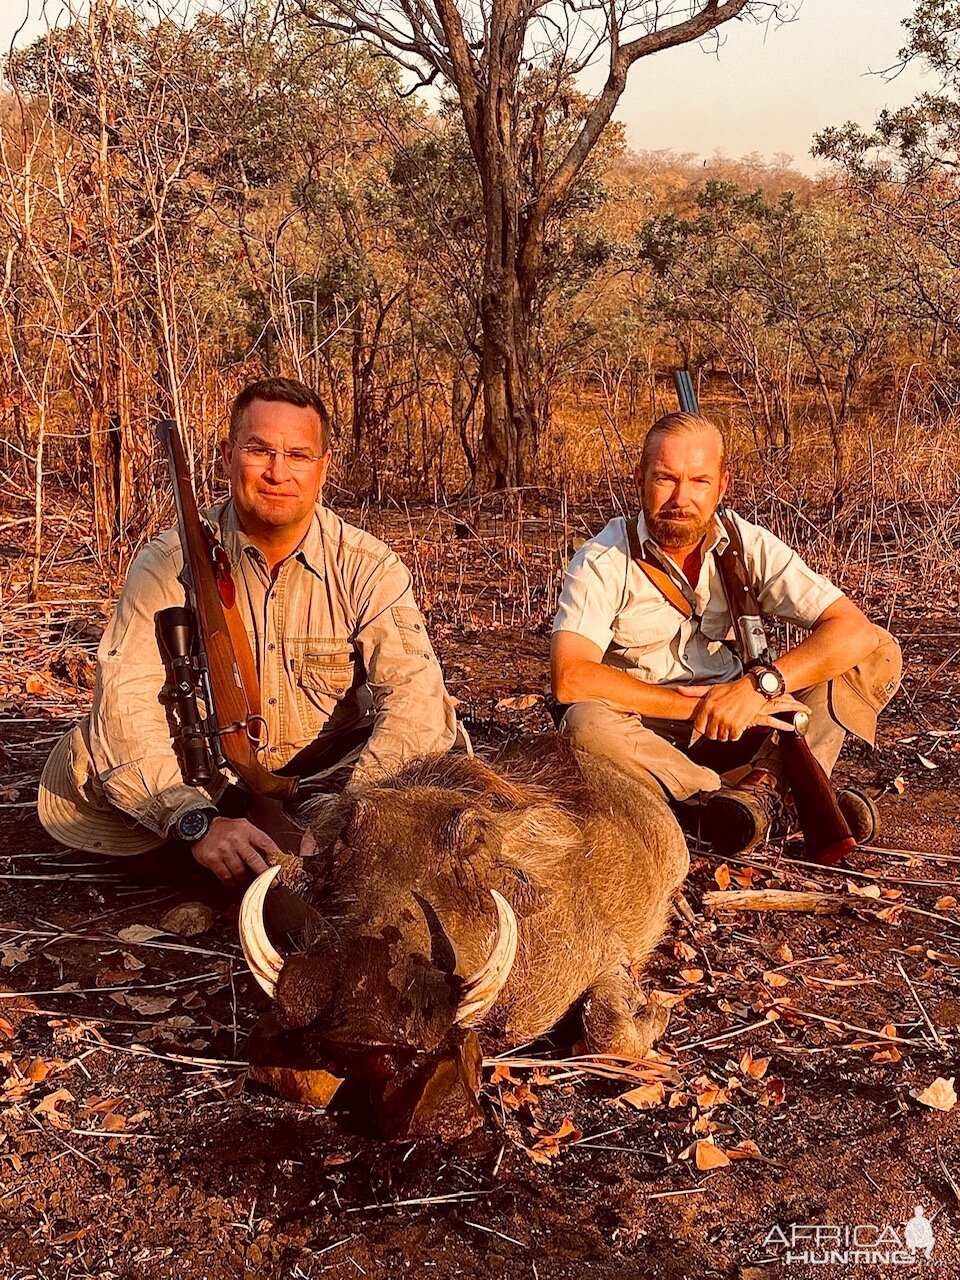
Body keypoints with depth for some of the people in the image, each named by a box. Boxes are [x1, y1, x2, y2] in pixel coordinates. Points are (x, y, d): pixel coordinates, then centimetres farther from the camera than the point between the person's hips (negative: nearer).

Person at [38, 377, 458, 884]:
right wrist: (198, 822, -42)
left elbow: (414, 694, -24)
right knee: (78, 766, -24)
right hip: (200, 782, 0)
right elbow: (126, 702, -24)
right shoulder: (170, 563, -13)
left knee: (441, 746, -26)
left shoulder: (369, 569, -12)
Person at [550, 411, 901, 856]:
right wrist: (693, 704, -26)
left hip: (741, 734, 3)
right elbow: (569, 678, -27)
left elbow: (856, 631, -15)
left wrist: (759, 684, -30)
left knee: (880, 653, -11)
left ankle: (764, 783, -29)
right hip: (648, 738, -2)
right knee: (586, 724, -38)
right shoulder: (604, 561, -13)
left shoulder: (749, 545, -6)